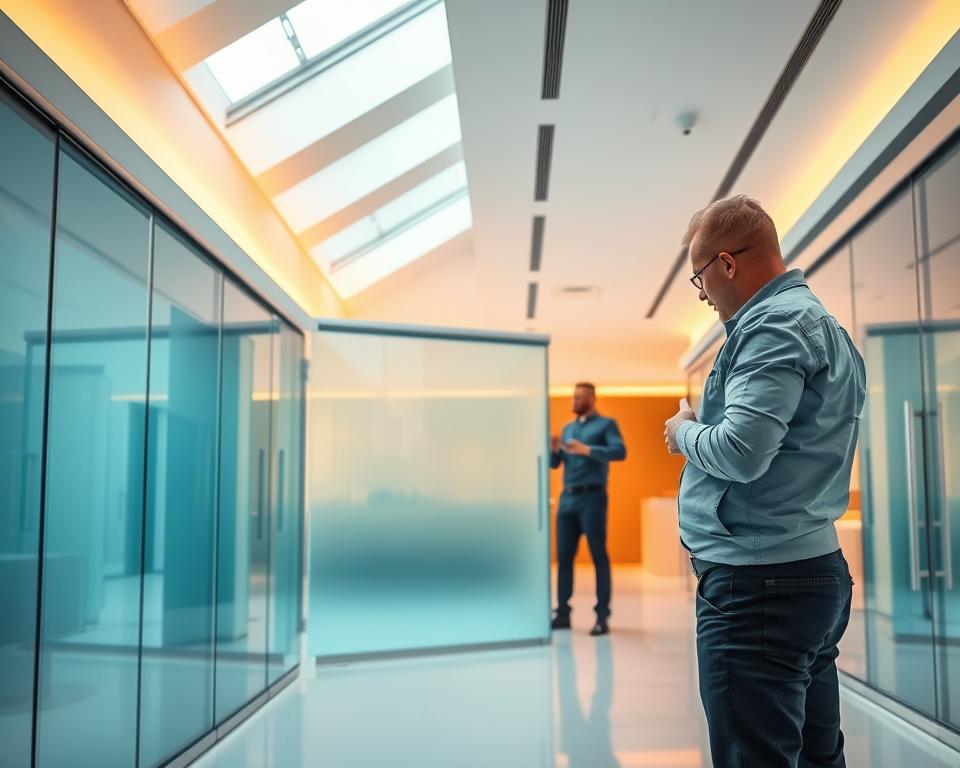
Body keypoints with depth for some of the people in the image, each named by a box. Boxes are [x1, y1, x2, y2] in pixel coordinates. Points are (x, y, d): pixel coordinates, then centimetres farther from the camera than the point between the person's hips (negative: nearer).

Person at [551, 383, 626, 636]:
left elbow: (620, 452, -15)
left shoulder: (606, 424, 2)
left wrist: (587, 450, -23)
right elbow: (554, 464, 17)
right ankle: (563, 613, 12)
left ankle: (602, 617, 0)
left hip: (592, 497, -6)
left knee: (599, 556, -3)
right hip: (567, 498, 6)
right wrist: (554, 449, -5)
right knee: (563, 557, 5)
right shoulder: (568, 428, 19)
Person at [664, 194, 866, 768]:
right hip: (818, 569, 11)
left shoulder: (775, 324, -13)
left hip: (759, 583, -11)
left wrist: (684, 430, -6)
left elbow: (741, 452, -25)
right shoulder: (824, 323, 19)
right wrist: (702, 430, 12)